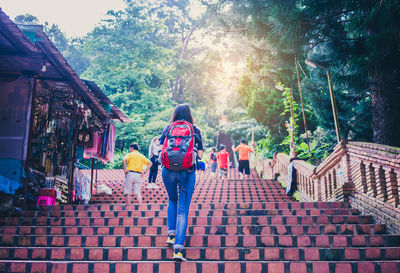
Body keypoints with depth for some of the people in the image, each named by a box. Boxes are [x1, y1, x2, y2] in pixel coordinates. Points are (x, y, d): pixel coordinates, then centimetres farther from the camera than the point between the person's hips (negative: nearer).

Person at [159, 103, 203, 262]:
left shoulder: (167, 129, 7)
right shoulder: (195, 131, 5)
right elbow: (200, 155, 3)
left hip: (169, 170, 1)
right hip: (187, 172, -1)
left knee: (172, 200, 27)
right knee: (183, 210, 1)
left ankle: (171, 234, 20)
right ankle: (178, 248, -8)